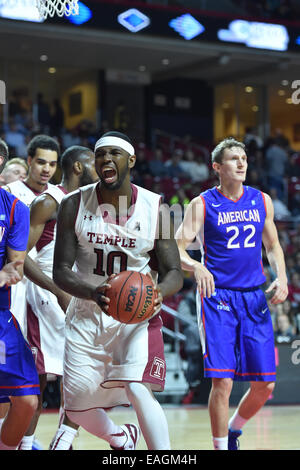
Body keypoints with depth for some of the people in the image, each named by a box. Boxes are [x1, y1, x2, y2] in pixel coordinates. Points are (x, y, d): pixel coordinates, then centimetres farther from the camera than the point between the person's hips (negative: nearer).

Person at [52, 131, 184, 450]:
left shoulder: (154, 207, -8)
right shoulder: (74, 205, -7)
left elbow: (174, 273, -5)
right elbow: (61, 271, -9)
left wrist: (158, 292, -30)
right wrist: (94, 293, -30)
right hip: (86, 316, 3)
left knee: (138, 390, -25)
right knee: (77, 407, 9)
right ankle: (121, 439, 41)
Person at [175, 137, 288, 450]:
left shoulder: (262, 201, 9)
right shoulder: (202, 205, -3)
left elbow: (272, 246, 18)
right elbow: (175, 248, -10)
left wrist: (281, 278, 0)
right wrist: (196, 266, -31)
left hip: (254, 298, 4)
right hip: (217, 298, -4)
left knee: (265, 385, 5)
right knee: (222, 382, -11)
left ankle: (234, 430, 31)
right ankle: (220, 447, 4)